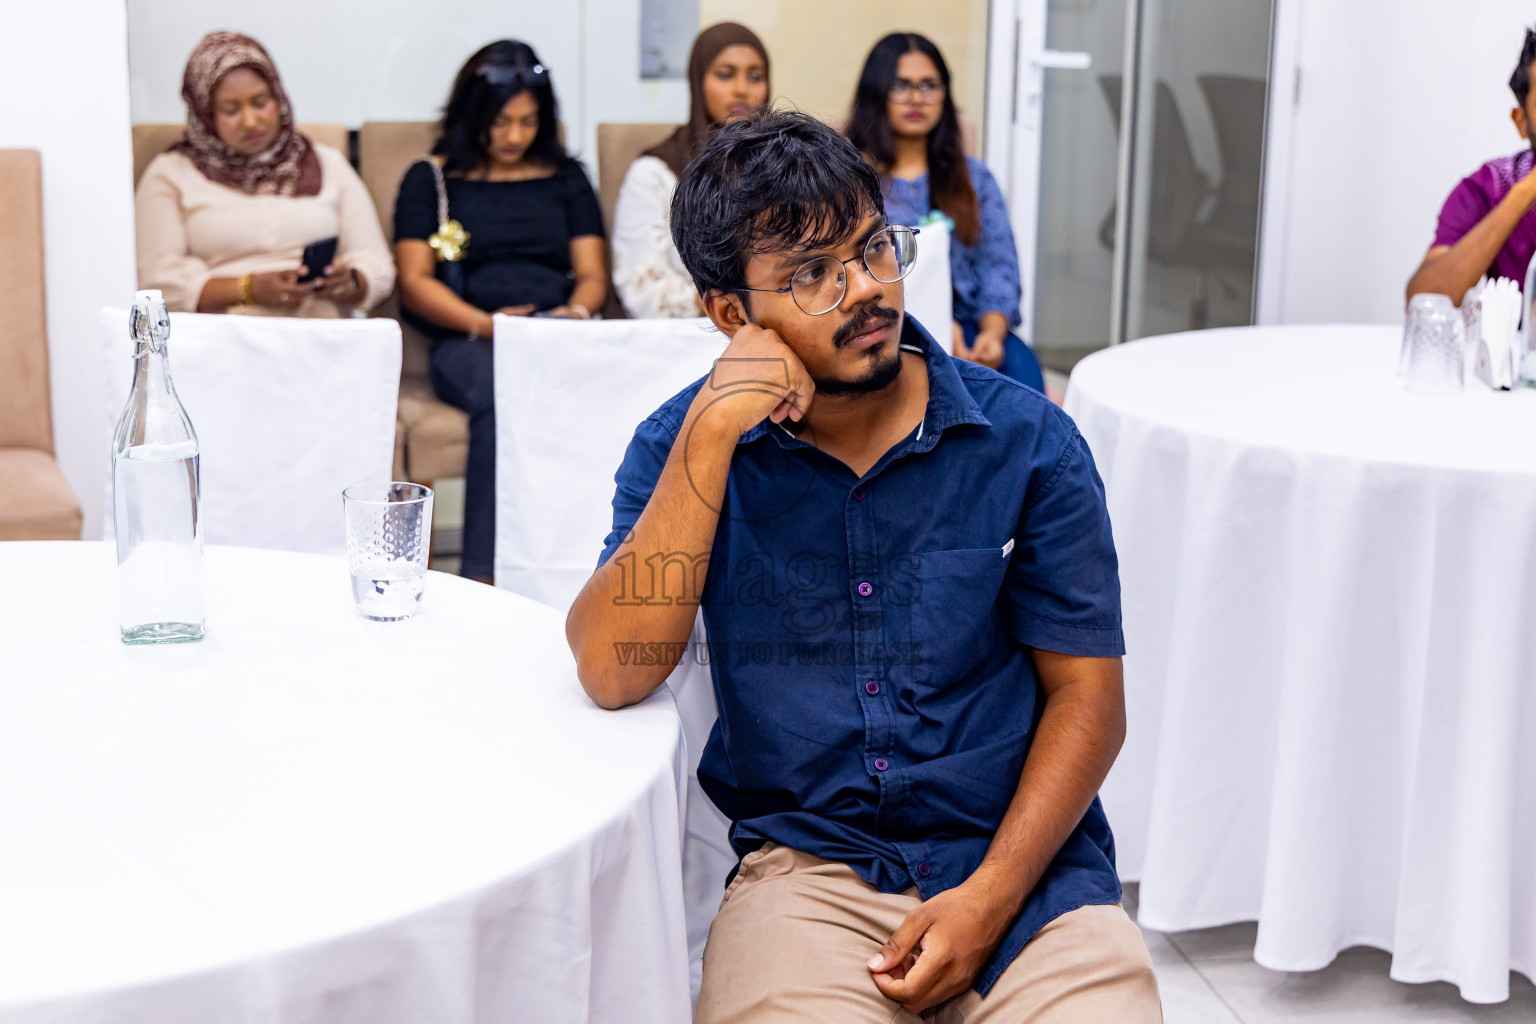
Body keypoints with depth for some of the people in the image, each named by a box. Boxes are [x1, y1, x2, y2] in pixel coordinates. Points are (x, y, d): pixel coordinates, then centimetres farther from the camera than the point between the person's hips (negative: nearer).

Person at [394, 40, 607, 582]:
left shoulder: (565, 178, 25)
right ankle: (482, 576, -42)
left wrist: (576, 314, -5)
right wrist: (486, 323, -9)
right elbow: (415, 283, 8)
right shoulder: (431, 180, 17)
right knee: (501, 395, -39)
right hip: (466, 343, -2)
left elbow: (592, 274, 20)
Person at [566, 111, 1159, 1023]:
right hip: (805, 859, 0)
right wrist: (711, 434, -18)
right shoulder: (689, 446, 2)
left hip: (1020, 857, 1)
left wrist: (991, 895, -12)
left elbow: (1084, 690, 2)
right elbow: (614, 676, -12)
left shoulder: (1027, 441, 0)